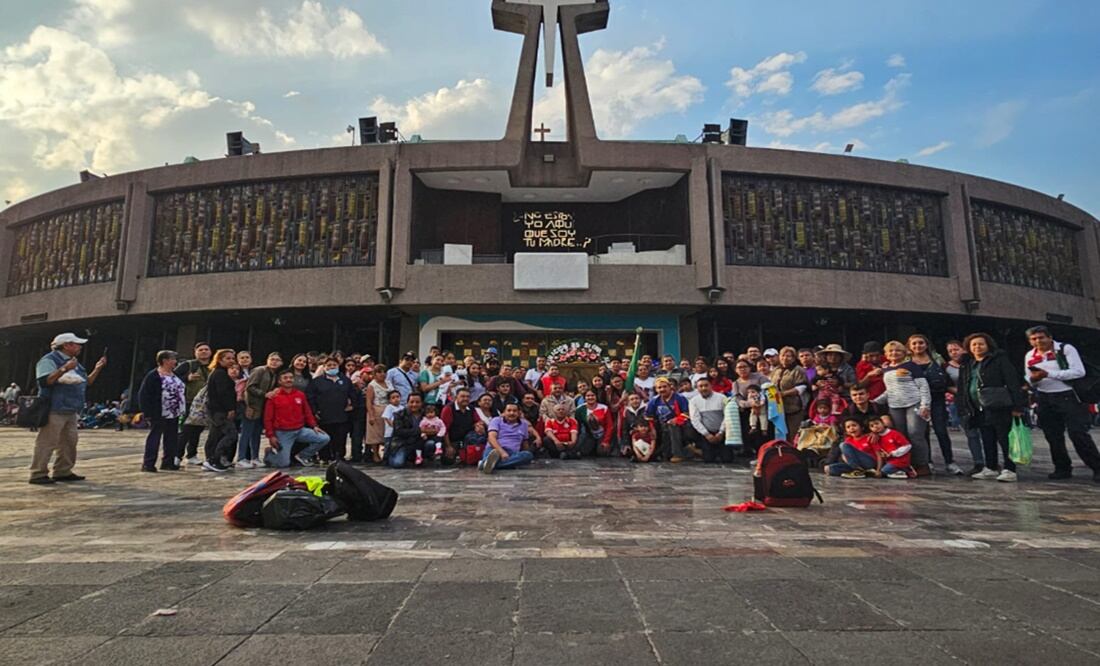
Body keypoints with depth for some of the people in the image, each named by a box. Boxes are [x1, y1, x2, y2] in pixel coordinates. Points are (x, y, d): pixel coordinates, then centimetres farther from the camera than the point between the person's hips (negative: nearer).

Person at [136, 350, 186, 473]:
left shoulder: (175, 375, 13)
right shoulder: (153, 376, -10)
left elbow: (182, 390, 20)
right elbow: (144, 395, -12)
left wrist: (182, 408, 13)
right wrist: (148, 412, -17)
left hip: (174, 413, 8)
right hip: (159, 413, -7)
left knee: (171, 439, 11)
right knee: (154, 437, -1)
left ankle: (168, 462, 19)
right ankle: (148, 464, 5)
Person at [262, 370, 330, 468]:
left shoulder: (300, 395, 7)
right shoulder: (274, 397, -3)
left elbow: (307, 412, 13)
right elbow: (268, 418, -2)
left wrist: (314, 426, 0)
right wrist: (271, 436, -9)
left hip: (300, 430, 4)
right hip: (282, 433, -4)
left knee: (325, 438, -12)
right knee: (284, 464, -7)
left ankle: (302, 456, 7)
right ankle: (270, 454, 27)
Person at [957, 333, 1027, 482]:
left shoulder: (1000, 360, -1)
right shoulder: (967, 366, 18)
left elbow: (1013, 382, -9)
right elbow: (962, 390, 18)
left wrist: (1017, 406, -17)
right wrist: (963, 411, 12)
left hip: (999, 408, -6)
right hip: (979, 410, 6)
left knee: (1004, 439, -2)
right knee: (987, 440, 10)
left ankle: (1009, 470, 2)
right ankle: (991, 469, 18)